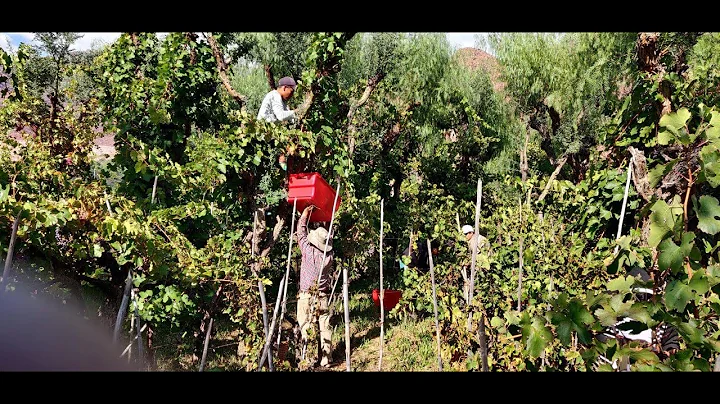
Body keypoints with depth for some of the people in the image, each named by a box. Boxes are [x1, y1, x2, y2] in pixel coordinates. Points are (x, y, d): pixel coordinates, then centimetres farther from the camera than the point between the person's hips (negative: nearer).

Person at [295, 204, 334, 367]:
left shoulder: (308, 250, -12)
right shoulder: (329, 254, -3)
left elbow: (301, 233, 2)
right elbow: (326, 241, 19)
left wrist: (305, 215, 11)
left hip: (307, 297, -4)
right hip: (323, 297, 4)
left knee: (306, 328, 2)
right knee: (325, 328, 7)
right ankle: (326, 360, 12)